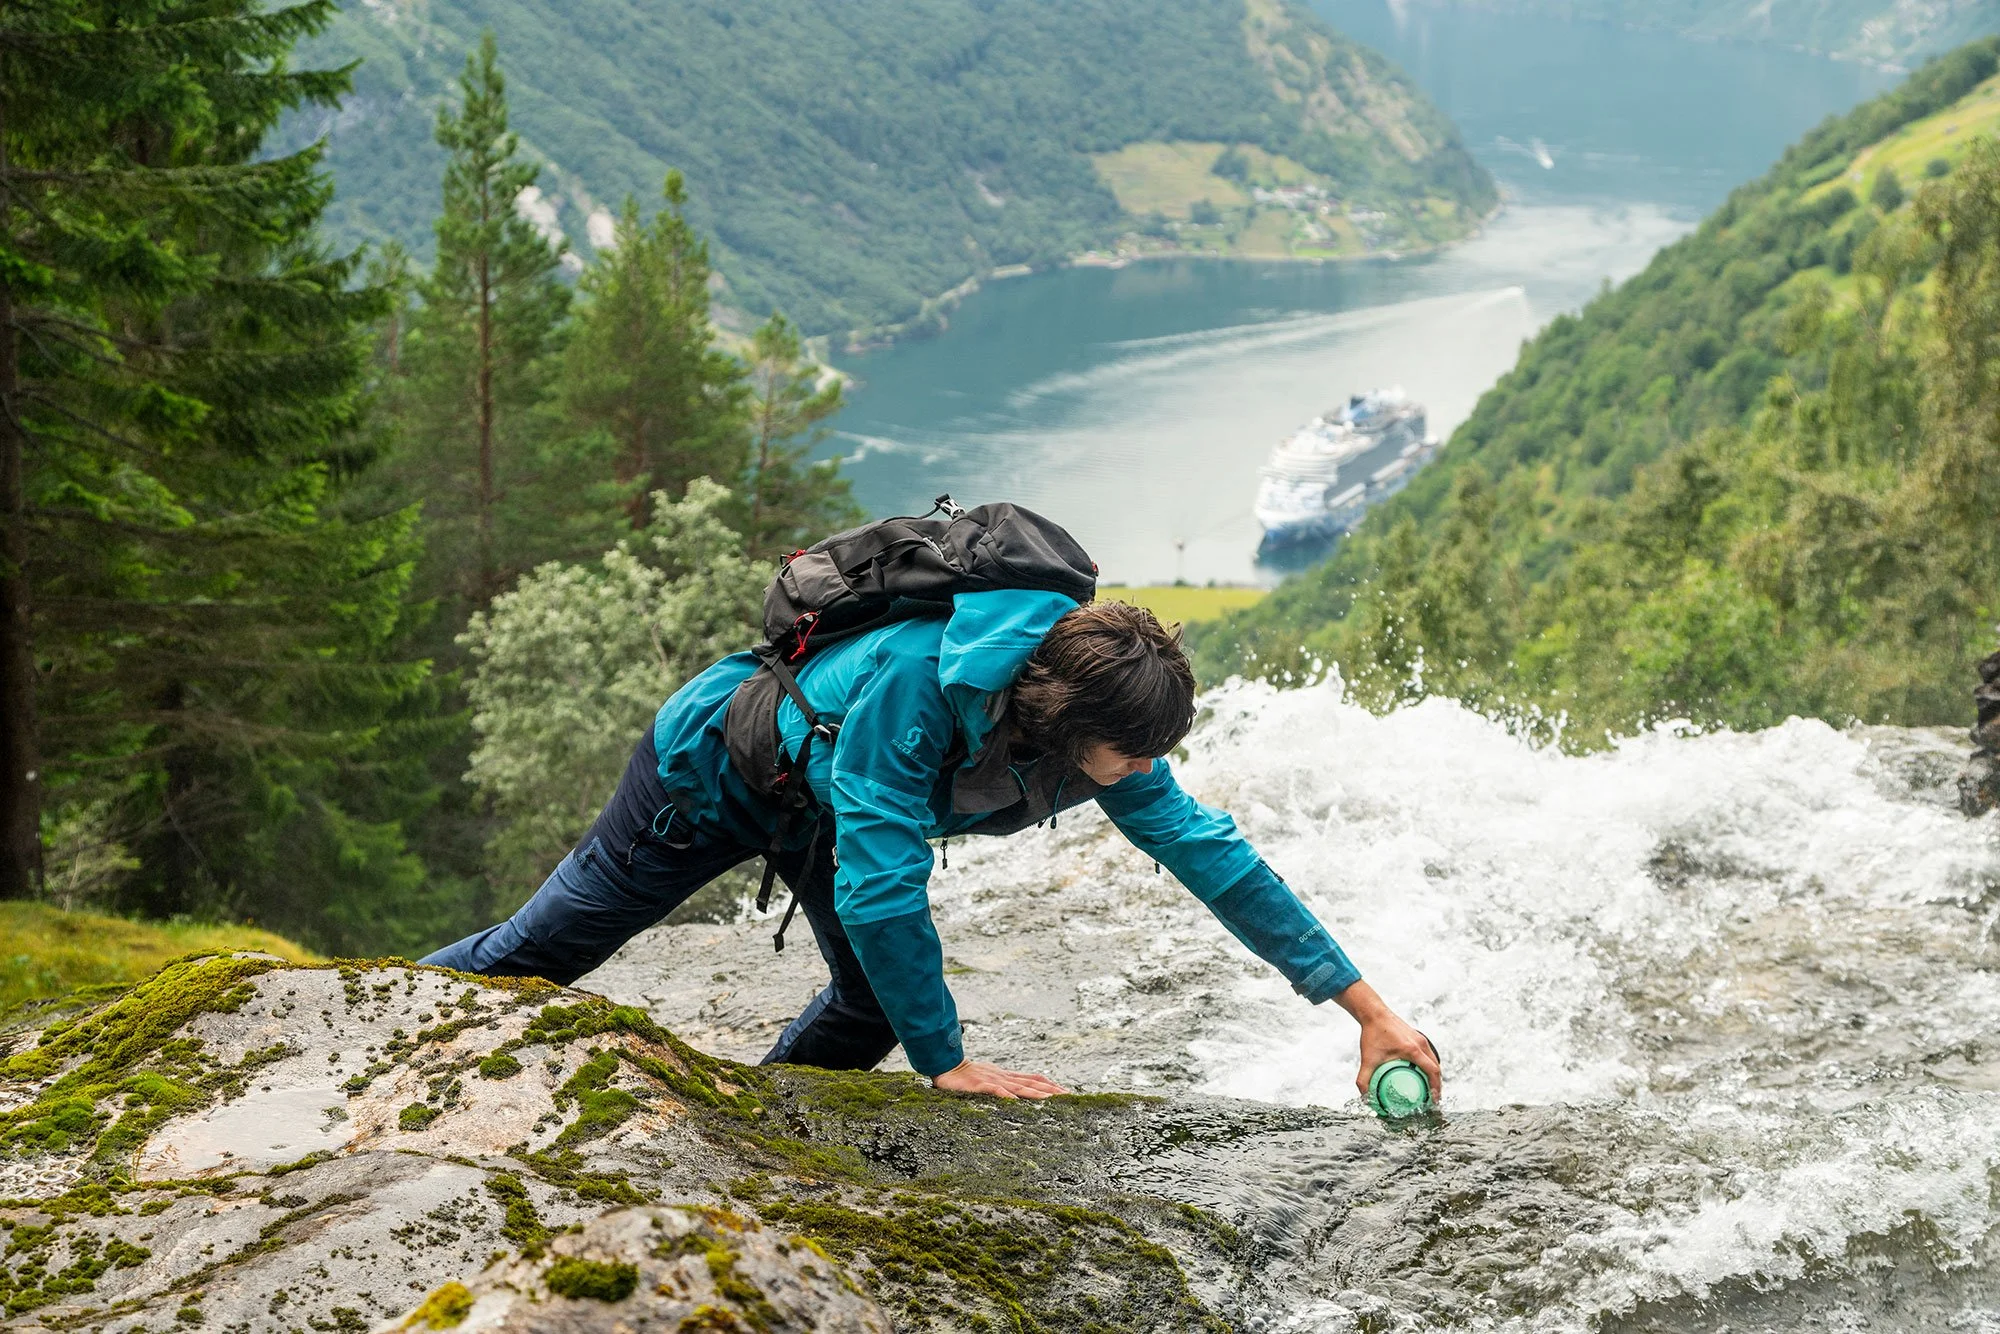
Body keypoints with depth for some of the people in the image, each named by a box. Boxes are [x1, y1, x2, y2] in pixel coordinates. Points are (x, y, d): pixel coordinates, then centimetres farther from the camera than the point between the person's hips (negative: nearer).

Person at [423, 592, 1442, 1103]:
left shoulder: (1103, 727, -24)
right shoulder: (915, 678, -46)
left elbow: (1209, 851, -18)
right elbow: (880, 883, -41)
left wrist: (1368, 1009, -18)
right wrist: (946, 1061, -33)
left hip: (820, 802, 6)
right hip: (716, 764, -6)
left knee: (873, 1007, -2)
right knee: (544, 949, 5)